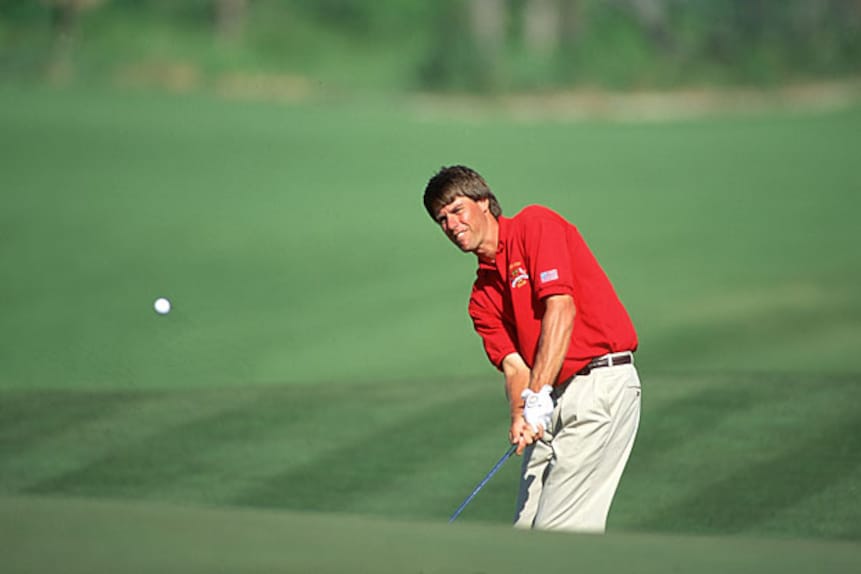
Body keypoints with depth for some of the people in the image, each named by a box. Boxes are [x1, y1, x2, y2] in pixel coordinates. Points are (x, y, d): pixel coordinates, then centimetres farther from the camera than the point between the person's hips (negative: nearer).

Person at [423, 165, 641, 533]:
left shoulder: (535, 225, -4)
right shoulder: (483, 296, 17)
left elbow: (561, 308, -16)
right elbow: (514, 364, 6)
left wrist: (538, 396, -21)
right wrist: (520, 416, -17)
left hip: (601, 382, -8)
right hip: (552, 399, 9)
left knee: (556, 529, -14)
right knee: (527, 528, 5)